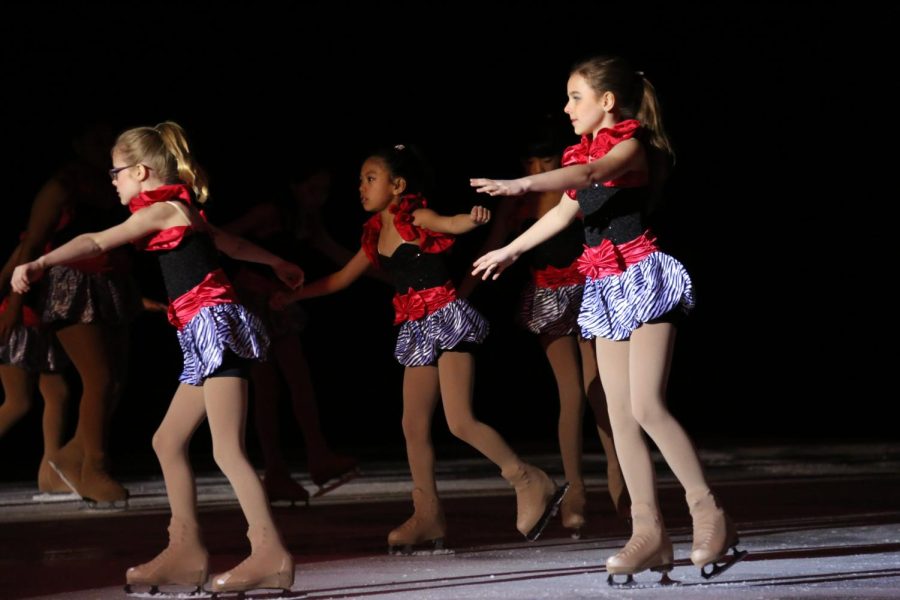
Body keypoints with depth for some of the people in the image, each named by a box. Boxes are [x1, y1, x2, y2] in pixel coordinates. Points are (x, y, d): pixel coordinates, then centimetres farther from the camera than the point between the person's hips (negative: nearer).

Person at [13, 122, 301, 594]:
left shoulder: (160, 210, -6)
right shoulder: (181, 212, 20)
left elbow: (97, 242, -19)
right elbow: (233, 244, 36)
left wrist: (39, 264, -29)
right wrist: (278, 263, 52)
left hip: (216, 326, -10)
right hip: (207, 340, 10)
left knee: (226, 449, -13)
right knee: (168, 440, 9)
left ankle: (270, 555, -14)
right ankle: (186, 552, 10)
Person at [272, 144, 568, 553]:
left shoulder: (416, 218, -7)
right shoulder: (377, 235, 14)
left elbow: (450, 225, -29)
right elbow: (341, 278, 26)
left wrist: (472, 219, -51)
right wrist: (293, 295, 31)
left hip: (445, 320, -8)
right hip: (416, 331, 8)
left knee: (460, 421, -15)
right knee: (414, 424, 5)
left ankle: (532, 483, -5)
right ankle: (428, 517, 10)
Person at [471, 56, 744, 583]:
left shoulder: (631, 145, -6)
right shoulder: (588, 151, 17)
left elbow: (591, 173, -27)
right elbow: (566, 210, 30)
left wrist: (523, 184, -41)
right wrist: (510, 250, 40)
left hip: (643, 276, -8)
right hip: (606, 287, 8)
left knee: (647, 406, -16)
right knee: (620, 415, 1)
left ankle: (711, 516, -9)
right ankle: (650, 531, 3)